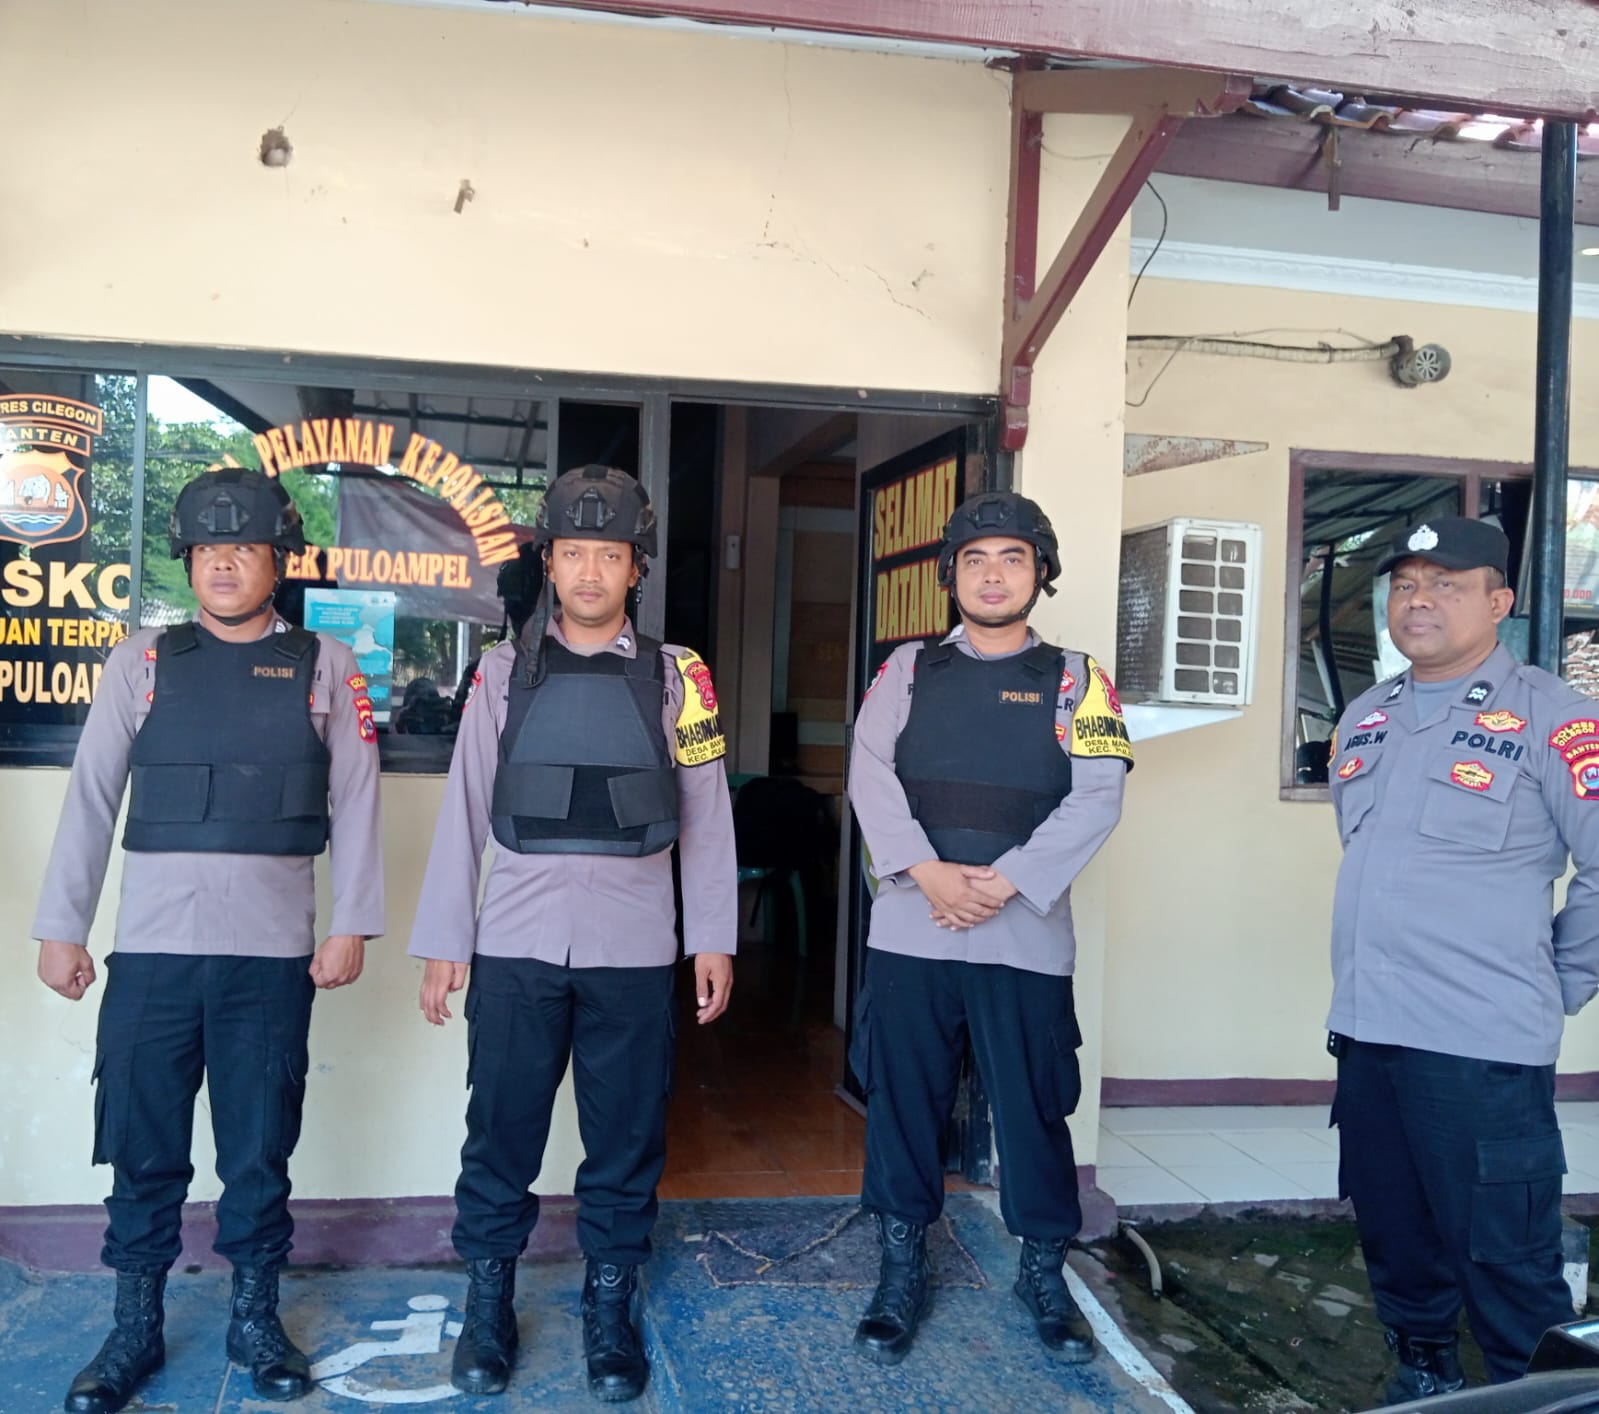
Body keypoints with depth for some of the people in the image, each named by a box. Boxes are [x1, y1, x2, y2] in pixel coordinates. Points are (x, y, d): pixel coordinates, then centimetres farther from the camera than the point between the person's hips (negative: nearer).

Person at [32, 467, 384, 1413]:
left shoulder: (326, 669, 5)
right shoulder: (143, 663, 7)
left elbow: (356, 802, 1)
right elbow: (92, 798, 6)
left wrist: (352, 926, -5)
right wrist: (61, 928, 3)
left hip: (274, 951, -1)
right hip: (153, 945, 1)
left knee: (260, 1150, 9)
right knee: (143, 1150, 9)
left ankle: (256, 1320, 26)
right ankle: (136, 1330, 25)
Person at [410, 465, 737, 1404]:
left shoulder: (675, 677, 2)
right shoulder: (505, 671, 4)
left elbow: (707, 817, 4)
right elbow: (464, 813, 4)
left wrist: (715, 940, 1)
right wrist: (443, 941, 3)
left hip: (633, 949, 0)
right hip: (515, 943, 0)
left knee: (627, 1139, 9)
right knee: (500, 1134, 9)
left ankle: (612, 1311, 27)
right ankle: (488, 1309, 27)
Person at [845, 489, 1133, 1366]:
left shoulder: (1074, 679, 6)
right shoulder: (908, 668, 9)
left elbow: (1096, 799, -5)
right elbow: (871, 776, -2)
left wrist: (1004, 882, -14)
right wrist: (928, 871, -15)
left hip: (1025, 932, -1)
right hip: (911, 927, 1)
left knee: (1033, 1108, 6)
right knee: (903, 1102, 8)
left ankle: (1043, 1273, 26)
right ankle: (902, 1271, 25)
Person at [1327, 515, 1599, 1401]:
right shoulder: (1365, 719, 12)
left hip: (1484, 1044, -6)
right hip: (1365, 1031, 7)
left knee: (1506, 1261, 2)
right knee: (1394, 1238, 18)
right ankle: (1422, 1376, 37)